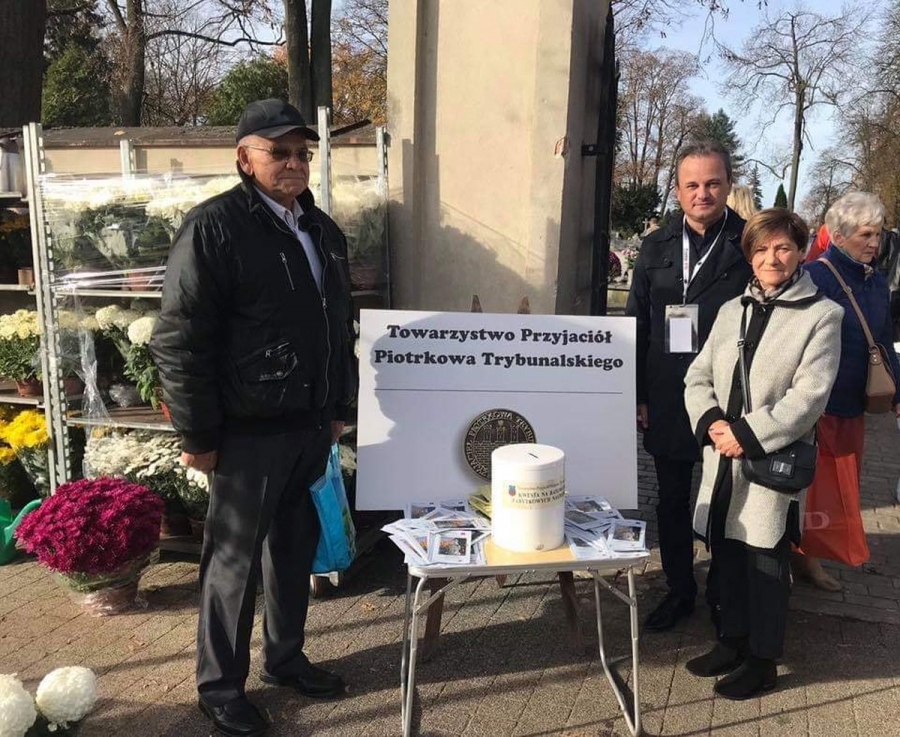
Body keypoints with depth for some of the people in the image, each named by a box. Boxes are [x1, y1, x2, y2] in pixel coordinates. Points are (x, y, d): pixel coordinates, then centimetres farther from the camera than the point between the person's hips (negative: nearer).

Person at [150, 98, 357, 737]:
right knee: (234, 562, 6)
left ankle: (285, 658, 37)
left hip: (312, 426, 7)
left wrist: (339, 408, 17)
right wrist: (198, 434, -13)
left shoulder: (323, 230, 12)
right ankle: (221, 686, 25)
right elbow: (180, 341, -13)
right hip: (249, 432, -6)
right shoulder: (213, 228, -11)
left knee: (295, 548, 18)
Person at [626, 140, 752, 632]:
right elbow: (636, 327, 7)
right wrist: (637, 397, 4)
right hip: (666, 403, 3)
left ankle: (722, 597, 30)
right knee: (672, 503, 14)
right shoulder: (655, 247, 5)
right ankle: (679, 591, 32)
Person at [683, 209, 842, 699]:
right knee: (726, 556, 15)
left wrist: (747, 434, -17)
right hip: (722, 461, 5)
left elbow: (808, 395, -12)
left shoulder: (822, 315, -4)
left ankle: (762, 661, 24)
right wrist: (711, 421, -9)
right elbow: (698, 377, 10)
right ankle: (733, 641, 34)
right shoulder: (732, 310, 12)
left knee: (766, 564, 6)